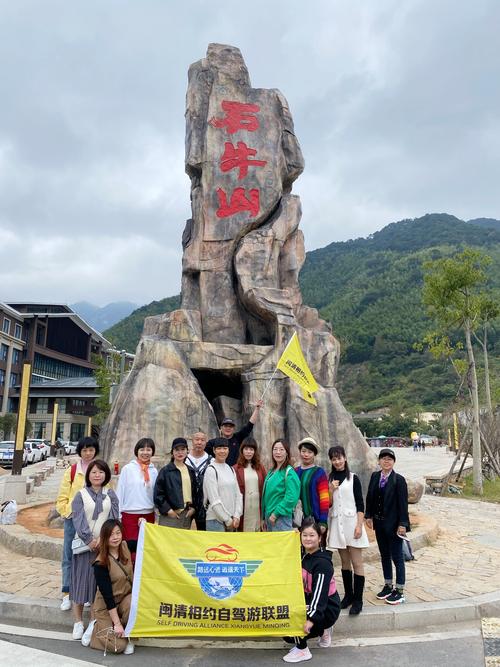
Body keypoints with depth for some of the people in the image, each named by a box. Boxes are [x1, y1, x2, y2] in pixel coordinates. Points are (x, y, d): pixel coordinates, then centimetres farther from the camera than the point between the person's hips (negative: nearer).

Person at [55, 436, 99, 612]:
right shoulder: (71, 471, 1)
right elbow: (62, 498, 3)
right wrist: (69, 513, -6)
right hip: (73, 519, 0)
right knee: (69, 557, 4)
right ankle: (66, 594, 14)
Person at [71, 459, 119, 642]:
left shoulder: (110, 495, 7)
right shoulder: (80, 495, 3)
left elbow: (113, 518, -2)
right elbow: (78, 519, -7)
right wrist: (89, 540, -18)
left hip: (104, 544, 1)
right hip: (84, 544, -1)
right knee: (81, 580, 3)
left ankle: (93, 623, 13)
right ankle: (78, 622, 16)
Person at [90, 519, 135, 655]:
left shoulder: (125, 547, -6)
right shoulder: (101, 563, -21)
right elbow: (107, 594, -20)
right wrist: (117, 623, -20)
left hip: (127, 597, 4)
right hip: (106, 606, -4)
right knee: (117, 645, -18)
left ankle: (128, 635, -2)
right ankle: (97, 628, 13)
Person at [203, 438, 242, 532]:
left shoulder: (230, 469, 12)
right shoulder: (211, 470, -8)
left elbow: (238, 494, 9)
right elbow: (214, 500, -12)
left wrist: (236, 516, -3)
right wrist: (227, 520, -10)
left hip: (232, 520, 6)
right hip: (216, 519, -6)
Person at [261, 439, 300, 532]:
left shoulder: (289, 472, -11)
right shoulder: (271, 472, 12)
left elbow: (291, 498, -19)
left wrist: (276, 513, -17)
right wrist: (264, 518, 15)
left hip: (281, 518, -7)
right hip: (269, 517, 7)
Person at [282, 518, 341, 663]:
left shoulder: (322, 562, -21)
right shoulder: (302, 555, 1)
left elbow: (320, 592, -27)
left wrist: (312, 619, -34)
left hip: (326, 609, -8)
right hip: (308, 601, 8)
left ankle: (302, 651, 0)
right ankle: (321, 631, 17)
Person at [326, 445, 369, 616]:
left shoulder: (353, 478, -2)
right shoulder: (329, 479, 7)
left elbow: (360, 504, -4)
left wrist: (359, 525, -11)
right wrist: (331, 490, -9)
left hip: (351, 522, -3)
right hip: (337, 523, 4)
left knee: (356, 562, -2)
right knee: (344, 561, 12)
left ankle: (358, 600, 3)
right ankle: (348, 595, 22)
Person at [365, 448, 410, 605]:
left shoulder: (399, 480, -14)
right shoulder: (375, 476, 2)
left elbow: (403, 503, -14)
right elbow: (370, 497, 8)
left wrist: (402, 524, -15)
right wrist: (369, 516, 6)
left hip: (393, 524, -6)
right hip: (379, 522, 6)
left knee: (397, 557, 5)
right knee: (384, 555, 17)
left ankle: (399, 591, 17)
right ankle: (388, 586, 32)